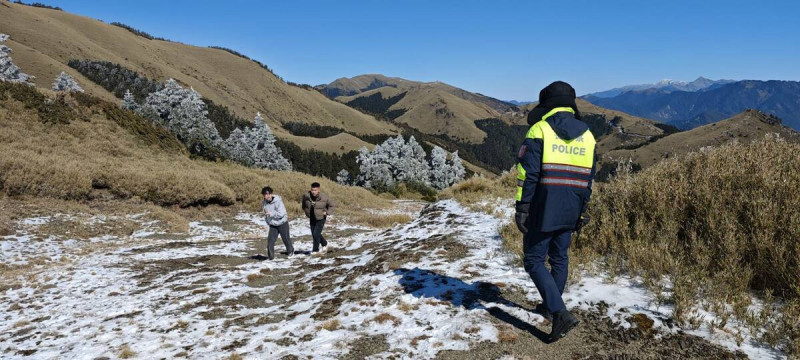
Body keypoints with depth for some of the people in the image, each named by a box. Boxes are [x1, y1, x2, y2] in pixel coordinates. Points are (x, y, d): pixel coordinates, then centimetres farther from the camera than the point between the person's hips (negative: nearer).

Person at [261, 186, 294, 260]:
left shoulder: (278, 201, -24)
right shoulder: (264, 203, -6)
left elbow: (281, 214, -28)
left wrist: (271, 213, -31)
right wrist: (268, 222, 10)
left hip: (282, 223, -4)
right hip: (272, 225, 4)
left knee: (286, 238, 13)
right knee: (270, 240, -9)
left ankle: (290, 251, 39)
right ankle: (270, 256, 0)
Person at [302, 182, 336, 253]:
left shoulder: (324, 197, -20)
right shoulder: (306, 196, -11)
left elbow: (333, 205, -6)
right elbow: (304, 205, 14)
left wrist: (327, 212, -13)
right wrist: (306, 211, 8)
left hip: (321, 219, -5)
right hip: (312, 219, 5)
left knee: (316, 234, -11)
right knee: (314, 234, 13)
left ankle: (315, 250, 7)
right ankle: (324, 243, 38)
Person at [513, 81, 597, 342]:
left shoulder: (540, 130, -9)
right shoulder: (587, 136, 10)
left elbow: (527, 173, -15)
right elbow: (588, 179, 14)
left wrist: (521, 207, -11)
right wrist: (581, 212, 20)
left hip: (543, 210, -6)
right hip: (570, 212, 6)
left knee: (534, 262, 1)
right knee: (559, 257, 19)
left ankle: (560, 313, -11)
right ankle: (550, 307, 33)